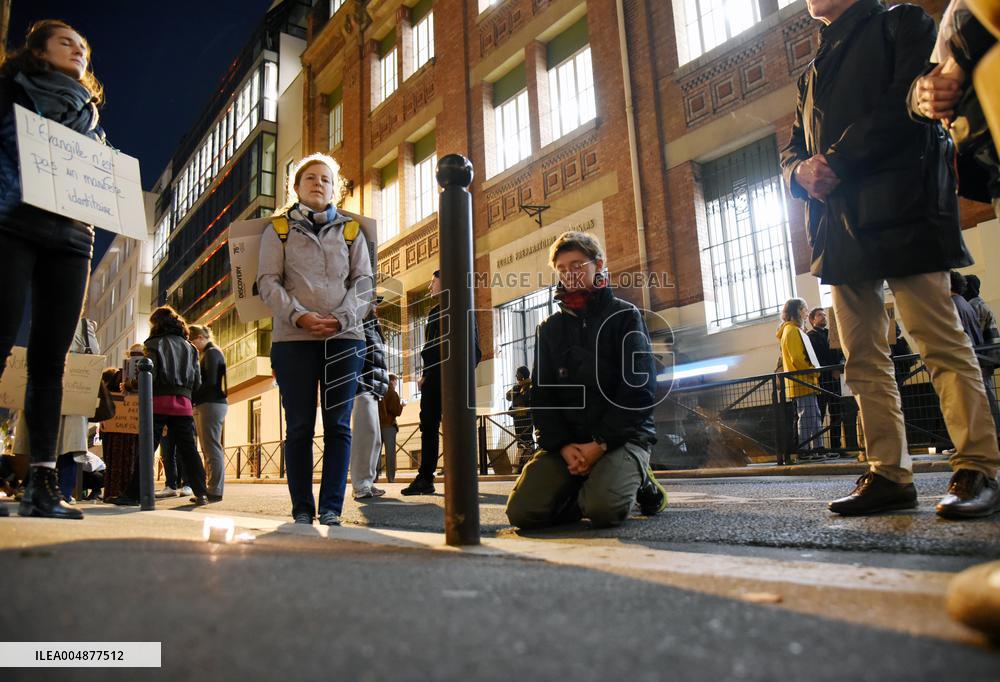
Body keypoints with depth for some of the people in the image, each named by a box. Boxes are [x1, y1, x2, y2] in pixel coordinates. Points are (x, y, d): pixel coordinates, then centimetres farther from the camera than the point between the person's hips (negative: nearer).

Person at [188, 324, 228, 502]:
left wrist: (191, 399, -13)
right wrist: (193, 400, 4)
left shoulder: (212, 353, -5)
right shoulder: (205, 354, 24)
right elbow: (201, 381, 18)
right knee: (208, 450, 8)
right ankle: (212, 489, 10)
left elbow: (210, 382, -16)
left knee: (212, 449, -10)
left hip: (212, 405, -10)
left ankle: (215, 491, -9)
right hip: (205, 406, 10)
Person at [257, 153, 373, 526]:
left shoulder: (351, 230, 15)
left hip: (344, 338, 1)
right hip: (293, 339, -1)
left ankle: (331, 507, 4)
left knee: (338, 425, -1)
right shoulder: (278, 229, 12)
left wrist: (341, 318, -10)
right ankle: (302, 509, 8)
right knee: (299, 427, 1)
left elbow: (363, 282, 7)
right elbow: (268, 281, 2)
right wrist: (300, 316, -14)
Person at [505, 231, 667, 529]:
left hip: (621, 436, -3)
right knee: (522, 512, -17)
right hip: (566, 440, 3)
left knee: (602, 510, -30)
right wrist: (562, 445, -11)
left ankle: (639, 481, 4)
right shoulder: (549, 328, 14)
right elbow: (541, 394, 6)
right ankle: (587, 488, 9)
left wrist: (600, 444, -16)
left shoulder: (625, 316, 3)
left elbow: (639, 390, -7)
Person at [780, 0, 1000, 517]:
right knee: (863, 358, 2)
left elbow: (909, 104, -7)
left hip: (899, 209, -6)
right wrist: (802, 172, -2)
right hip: (840, 224, 7)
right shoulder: (814, 72, 29)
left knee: (941, 342, -8)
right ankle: (889, 475, 6)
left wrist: (836, 161, -11)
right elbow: (793, 150, 22)